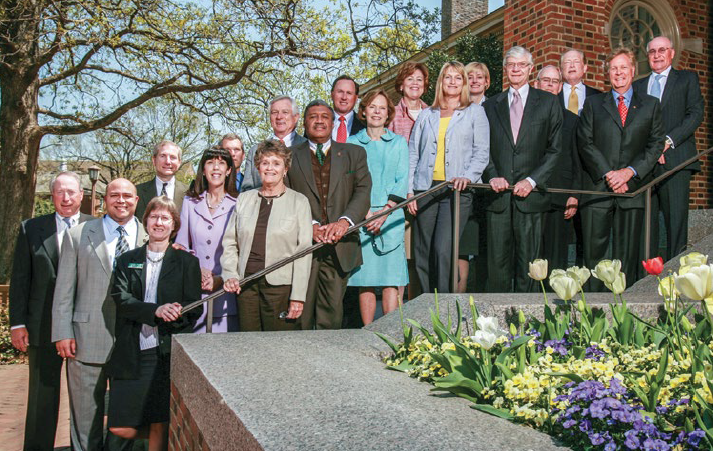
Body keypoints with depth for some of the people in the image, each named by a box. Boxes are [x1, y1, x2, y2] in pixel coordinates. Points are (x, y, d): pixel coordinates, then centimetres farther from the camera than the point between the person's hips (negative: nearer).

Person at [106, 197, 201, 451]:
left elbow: (195, 307, 1)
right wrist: (156, 311, -20)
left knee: (160, 425, -2)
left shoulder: (186, 262, 7)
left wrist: (176, 312, -22)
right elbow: (120, 299, -3)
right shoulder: (127, 261, 12)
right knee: (120, 428, 3)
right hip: (131, 355, 2)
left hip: (166, 353, -2)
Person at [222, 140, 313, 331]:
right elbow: (229, 242, 14)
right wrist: (230, 275, -2)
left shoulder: (299, 202, 2)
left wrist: (298, 296, -8)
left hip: (280, 286, -3)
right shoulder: (245, 199, 13)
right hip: (246, 284, 3)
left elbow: (304, 251, -2)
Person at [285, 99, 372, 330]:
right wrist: (310, 225, -13)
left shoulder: (354, 153, 14)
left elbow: (363, 191, 2)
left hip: (339, 247, 1)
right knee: (301, 315, 0)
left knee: (331, 315, 3)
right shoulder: (289, 155, 11)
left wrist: (345, 221, -15)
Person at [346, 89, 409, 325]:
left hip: (391, 216, 0)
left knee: (391, 279, -6)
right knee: (365, 280, -1)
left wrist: (384, 212, -8)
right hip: (360, 216, 0)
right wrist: (365, 212, -9)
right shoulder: (352, 143, 12)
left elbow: (402, 181, 5)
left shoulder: (399, 143, 14)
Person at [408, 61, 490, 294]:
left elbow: (481, 152, 4)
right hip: (426, 188, 3)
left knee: (443, 250, -17)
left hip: (457, 189, -3)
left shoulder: (475, 112, 12)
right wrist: (409, 189, 2)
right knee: (422, 254, 1)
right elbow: (412, 154, 14)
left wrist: (468, 176, -14)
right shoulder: (426, 115, 18)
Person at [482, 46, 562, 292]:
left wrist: (532, 180, -9)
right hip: (498, 196, 2)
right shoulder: (491, 105, 15)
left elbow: (555, 149, 3)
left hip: (530, 195, -1)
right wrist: (492, 176, -6)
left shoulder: (548, 102, 9)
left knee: (528, 261, 0)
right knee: (497, 262, 2)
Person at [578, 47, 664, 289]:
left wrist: (630, 172, -10)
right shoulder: (593, 103, 12)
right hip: (597, 188, 0)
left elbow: (656, 144, 5)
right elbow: (585, 142, 1)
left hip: (632, 188, 1)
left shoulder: (650, 105, 13)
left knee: (627, 253, 4)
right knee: (594, 250, -1)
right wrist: (608, 173, -10)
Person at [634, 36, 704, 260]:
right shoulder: (638, 85, 20)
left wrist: (668, 140, -12)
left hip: (675, 160, -3)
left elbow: (696, 113, 0)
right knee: (646, 220, 1)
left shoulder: (687, 79, 13)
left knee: (676, 219, -7)